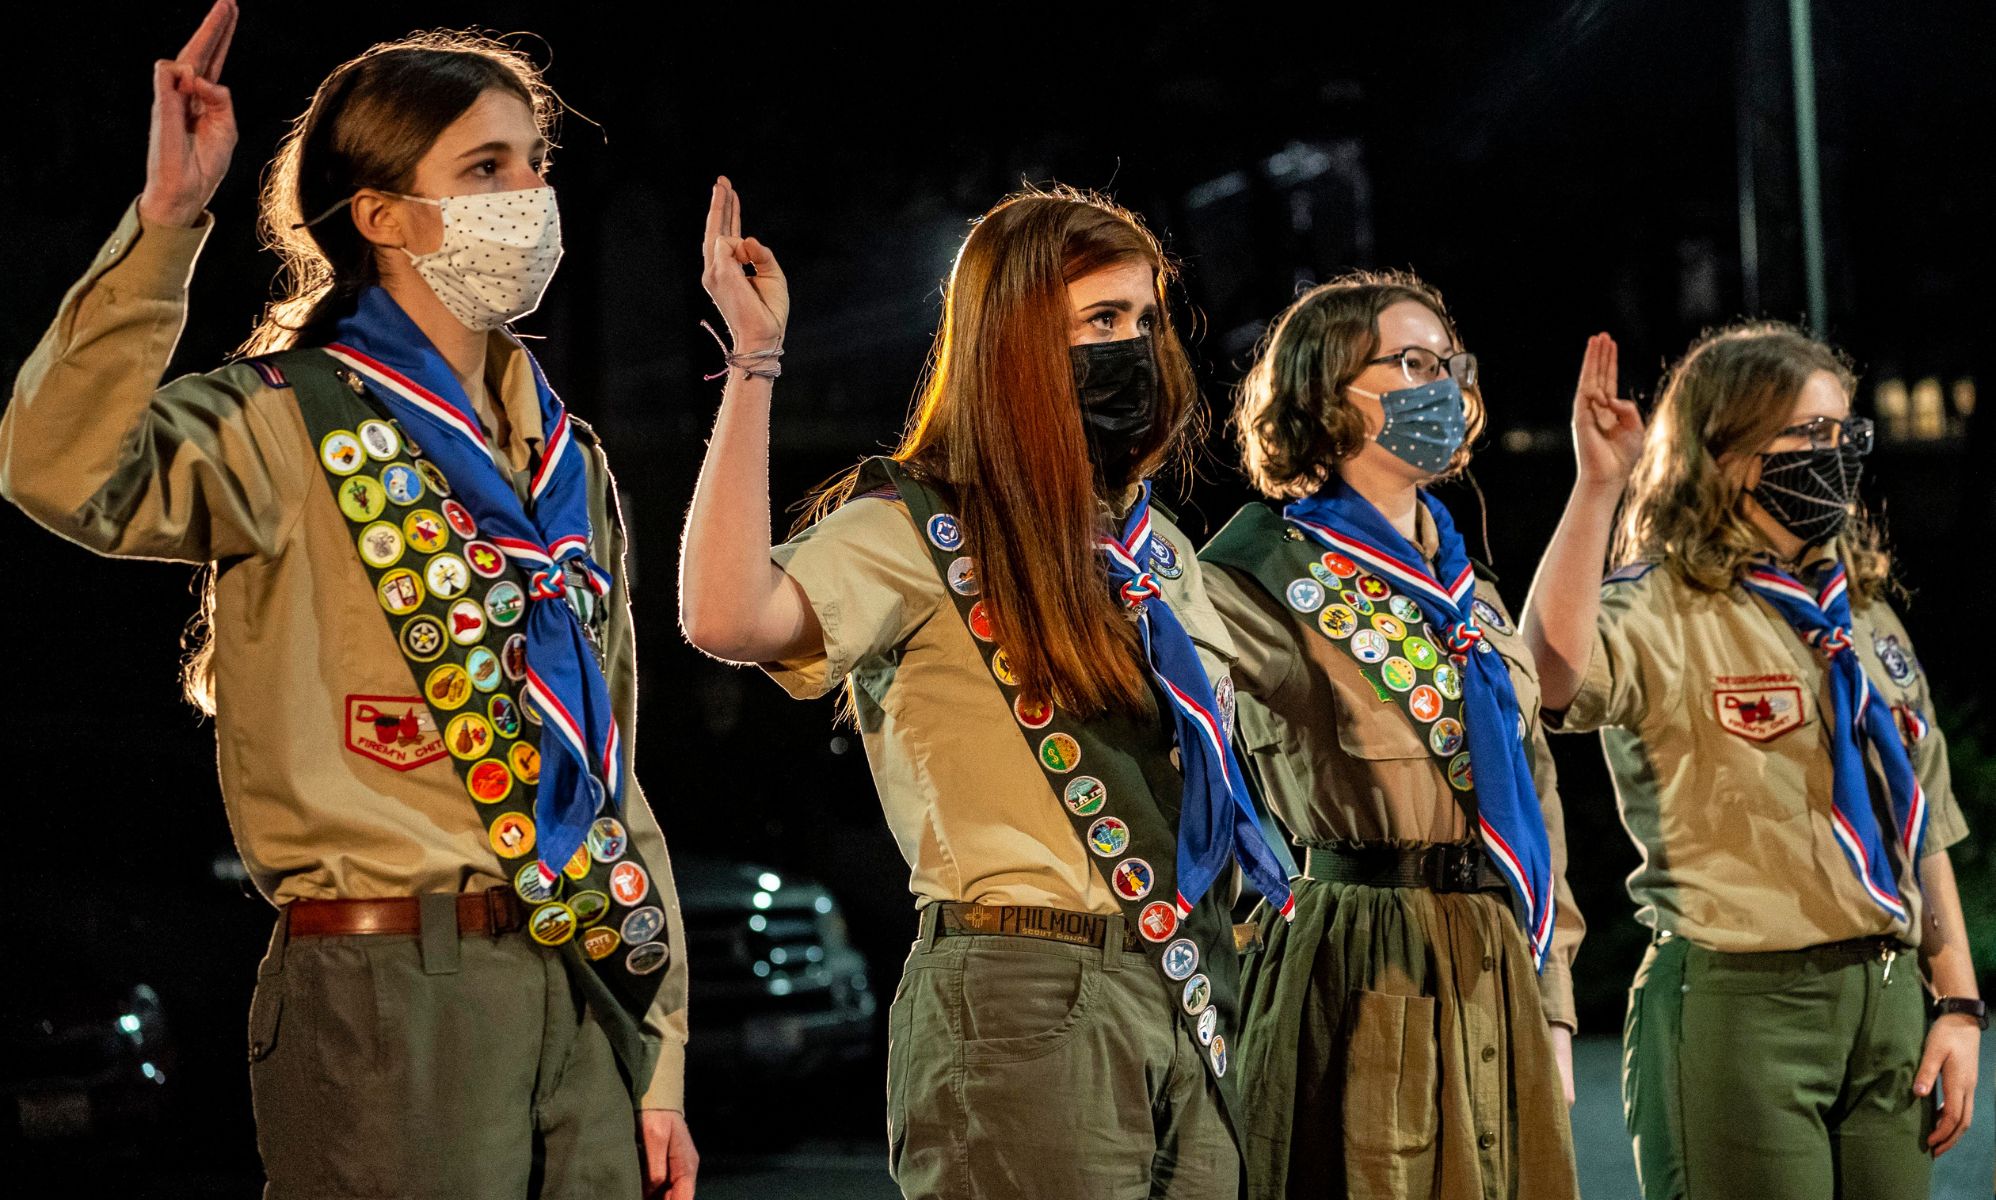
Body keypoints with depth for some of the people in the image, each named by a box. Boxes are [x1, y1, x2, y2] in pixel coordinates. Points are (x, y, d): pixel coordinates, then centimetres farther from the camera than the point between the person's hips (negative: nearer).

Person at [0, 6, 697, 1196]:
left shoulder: (569, 462, 15)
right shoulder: (292, 427, -4)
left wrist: (660, 1058, 13)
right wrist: (169, 219, -28)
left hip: (586, 993, 6)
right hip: (386, 996, -6)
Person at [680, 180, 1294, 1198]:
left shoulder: (1153, 546, 18)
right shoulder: (915, 531, -5)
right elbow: (726, 616, -25)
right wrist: (754, 360, -21)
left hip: (1191, 1001, 7)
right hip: (1022, 1002, -7)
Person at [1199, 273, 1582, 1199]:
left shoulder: (1470, 593, 18)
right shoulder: (1262, 574, -3)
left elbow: (1534, 799, 18)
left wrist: (1552, 1009, 14)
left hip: (1499, 972, 7)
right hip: (1361, 972, -7)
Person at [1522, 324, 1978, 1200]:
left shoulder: (1866, 618, 15)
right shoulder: (1663, 610, -7)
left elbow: (1924, 826, 17)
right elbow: (1552, 673, -30)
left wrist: (1957, 1004, 10)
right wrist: (1599, 485, -34)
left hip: (1890, 1000, 6)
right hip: (1740, 1004, -6)